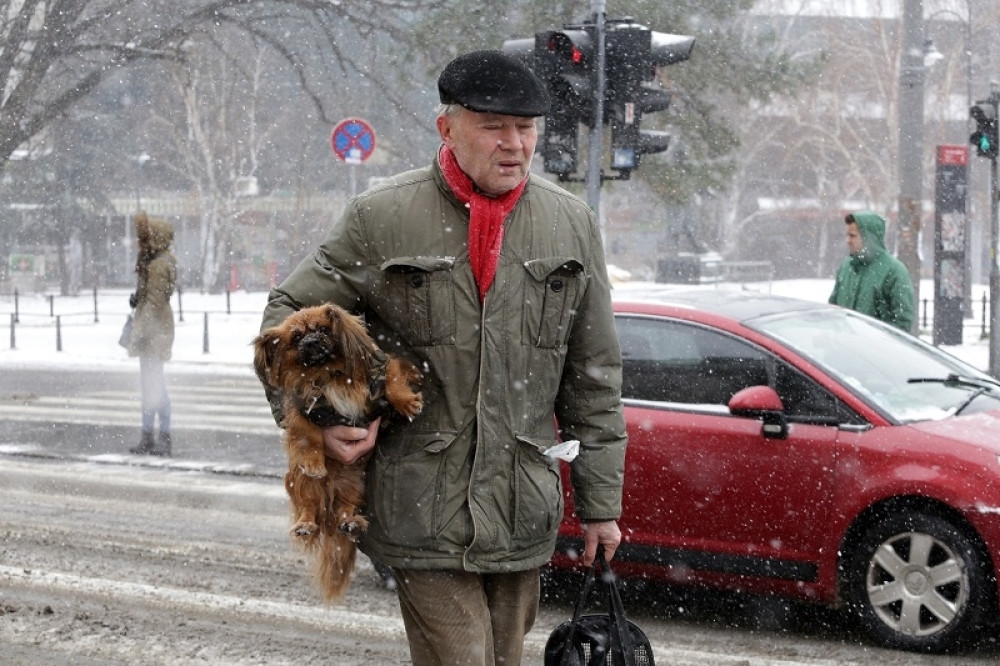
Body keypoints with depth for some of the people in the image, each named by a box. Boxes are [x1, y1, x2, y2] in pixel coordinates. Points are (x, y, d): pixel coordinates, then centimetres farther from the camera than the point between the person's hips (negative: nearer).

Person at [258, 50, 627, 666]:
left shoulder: (572, 224, 7)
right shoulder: (381, 218, -3)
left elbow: (594, 380, 11)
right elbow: (288, 315, 6)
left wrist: (601, 503, 11)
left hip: (522, 513, 4)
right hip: (422, 514, -4)